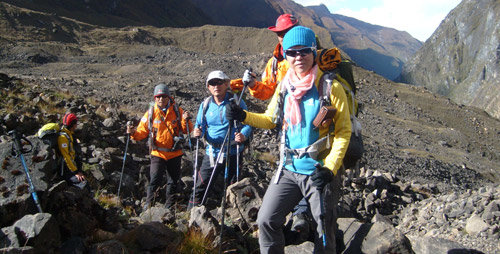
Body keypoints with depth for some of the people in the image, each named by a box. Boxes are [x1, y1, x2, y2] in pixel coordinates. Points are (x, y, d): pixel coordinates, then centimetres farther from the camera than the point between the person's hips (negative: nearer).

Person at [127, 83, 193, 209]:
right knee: (155, 179, -12)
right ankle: (148, 204, 7)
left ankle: (169, 206, 30)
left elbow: (186, 130, 2)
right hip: (158, 153, -2)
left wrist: (185, 121, -18)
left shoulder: (177, 111, 0)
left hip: (175, 153, 2)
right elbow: (142, 131, 1)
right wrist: (134, 133, -20)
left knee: (173, 181, 12)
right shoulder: (150, 113, -2)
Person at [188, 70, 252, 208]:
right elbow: (200, 125, 8)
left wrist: (244, 135, -27)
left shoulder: (236, 102, -5)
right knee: (200, 186, 2)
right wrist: (197, 132, -15)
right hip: (212, 152, 2)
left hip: (233, 153, -2)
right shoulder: (205, 105, 5)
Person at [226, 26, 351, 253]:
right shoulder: (284, 87, 4)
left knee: (324, 234, 11)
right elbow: (270, 119, 14)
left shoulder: (331, 87, -10)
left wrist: (330, 168, -18)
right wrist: (244, 116, -3)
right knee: (266, 221, 2)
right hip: (288, 169, 4)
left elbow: (343, 131, -9)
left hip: (320, 172, -4)